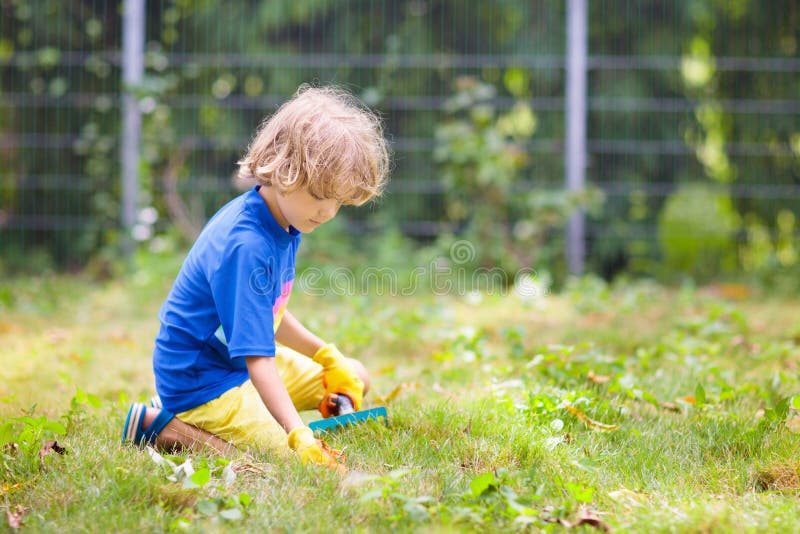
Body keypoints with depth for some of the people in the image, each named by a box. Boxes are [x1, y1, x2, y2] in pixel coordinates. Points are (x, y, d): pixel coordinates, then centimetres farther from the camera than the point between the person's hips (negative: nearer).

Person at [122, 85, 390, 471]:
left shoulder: (285, 224, 2)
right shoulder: (246, 247, -30)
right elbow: (257, 358, -34)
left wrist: (326, 356, 8)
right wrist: (300, 436, -42)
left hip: (240, 362, 10)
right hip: (202, 378, -10)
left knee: (355, 379, 17)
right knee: (301, 460, -22)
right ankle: (163, 425, -10)